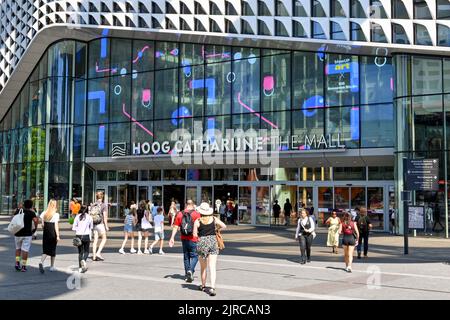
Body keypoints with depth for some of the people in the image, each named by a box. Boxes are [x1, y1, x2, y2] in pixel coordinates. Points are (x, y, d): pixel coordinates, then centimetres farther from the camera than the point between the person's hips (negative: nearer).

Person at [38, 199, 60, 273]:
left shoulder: (44, 213, 2)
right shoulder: (56, 215, -11)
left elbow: (42, 225, 3)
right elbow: (56, 226, -13)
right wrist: (58, 236, -12)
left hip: (45, 234, 3)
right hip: (53, 234, -3)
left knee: (45, 250, 8)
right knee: (53, 250, 10)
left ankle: (41, 262, -16)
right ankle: (52, 267, 18)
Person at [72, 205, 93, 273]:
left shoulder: (77, 217, 0)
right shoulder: (89, 217, -1)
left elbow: (74, 228, -2)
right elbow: (91, 227, 9)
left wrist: (78, 230, 13)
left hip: (79, 235, 1)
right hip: (86, 236, -1)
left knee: (80, 252, 11)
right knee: (86, 251, 9)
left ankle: (80, 267, 9)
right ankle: (84, 260, -21)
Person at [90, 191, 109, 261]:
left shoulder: (92, 205, 6)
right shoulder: (104, 205, -8)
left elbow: (89, 215, 7)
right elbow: (105, 216, -12)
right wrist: (106, 226, -8)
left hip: (94, 224, 5)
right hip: (101, 224, -5)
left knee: (95, 240, 9)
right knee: (104, 239, 9)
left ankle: (94, 256, 8)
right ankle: (98, 253, -3)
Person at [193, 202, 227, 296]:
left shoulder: (197, 221, -4)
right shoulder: (214, 219, 2)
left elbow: (195, 234, -7)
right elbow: (224, 226, 3)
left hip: (202, 243, -1)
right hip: (213, 242, 1)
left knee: (203, 267, 17)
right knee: (212, 267, -4)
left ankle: (203, 285, 30)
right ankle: (212, 287, -15)